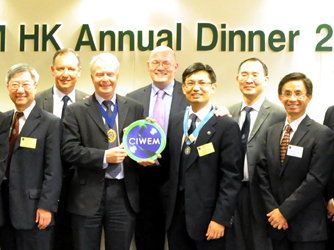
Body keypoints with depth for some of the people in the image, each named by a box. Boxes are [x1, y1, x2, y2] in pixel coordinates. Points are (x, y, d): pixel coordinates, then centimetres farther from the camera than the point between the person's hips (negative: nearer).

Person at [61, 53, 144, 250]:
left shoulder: (135, 109, 8)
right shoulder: (76, 111, 1)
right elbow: (69, 151, -6)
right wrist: (104, 156, -16)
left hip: (125, 194, 2)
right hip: (88, 195, -2)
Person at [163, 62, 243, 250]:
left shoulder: (227, 126, -8)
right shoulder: (175, 122, 9)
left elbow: (232, 177, -11)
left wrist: (220, 219, -16)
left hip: (207, 217, -5)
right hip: (176, 215, 5)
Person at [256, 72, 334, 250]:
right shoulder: (271, 132, 9)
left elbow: (316, 180, -14)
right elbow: (262, 172, 5)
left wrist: (285, 210, -13)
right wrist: (272, 209, -6)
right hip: (276, 222, 4)